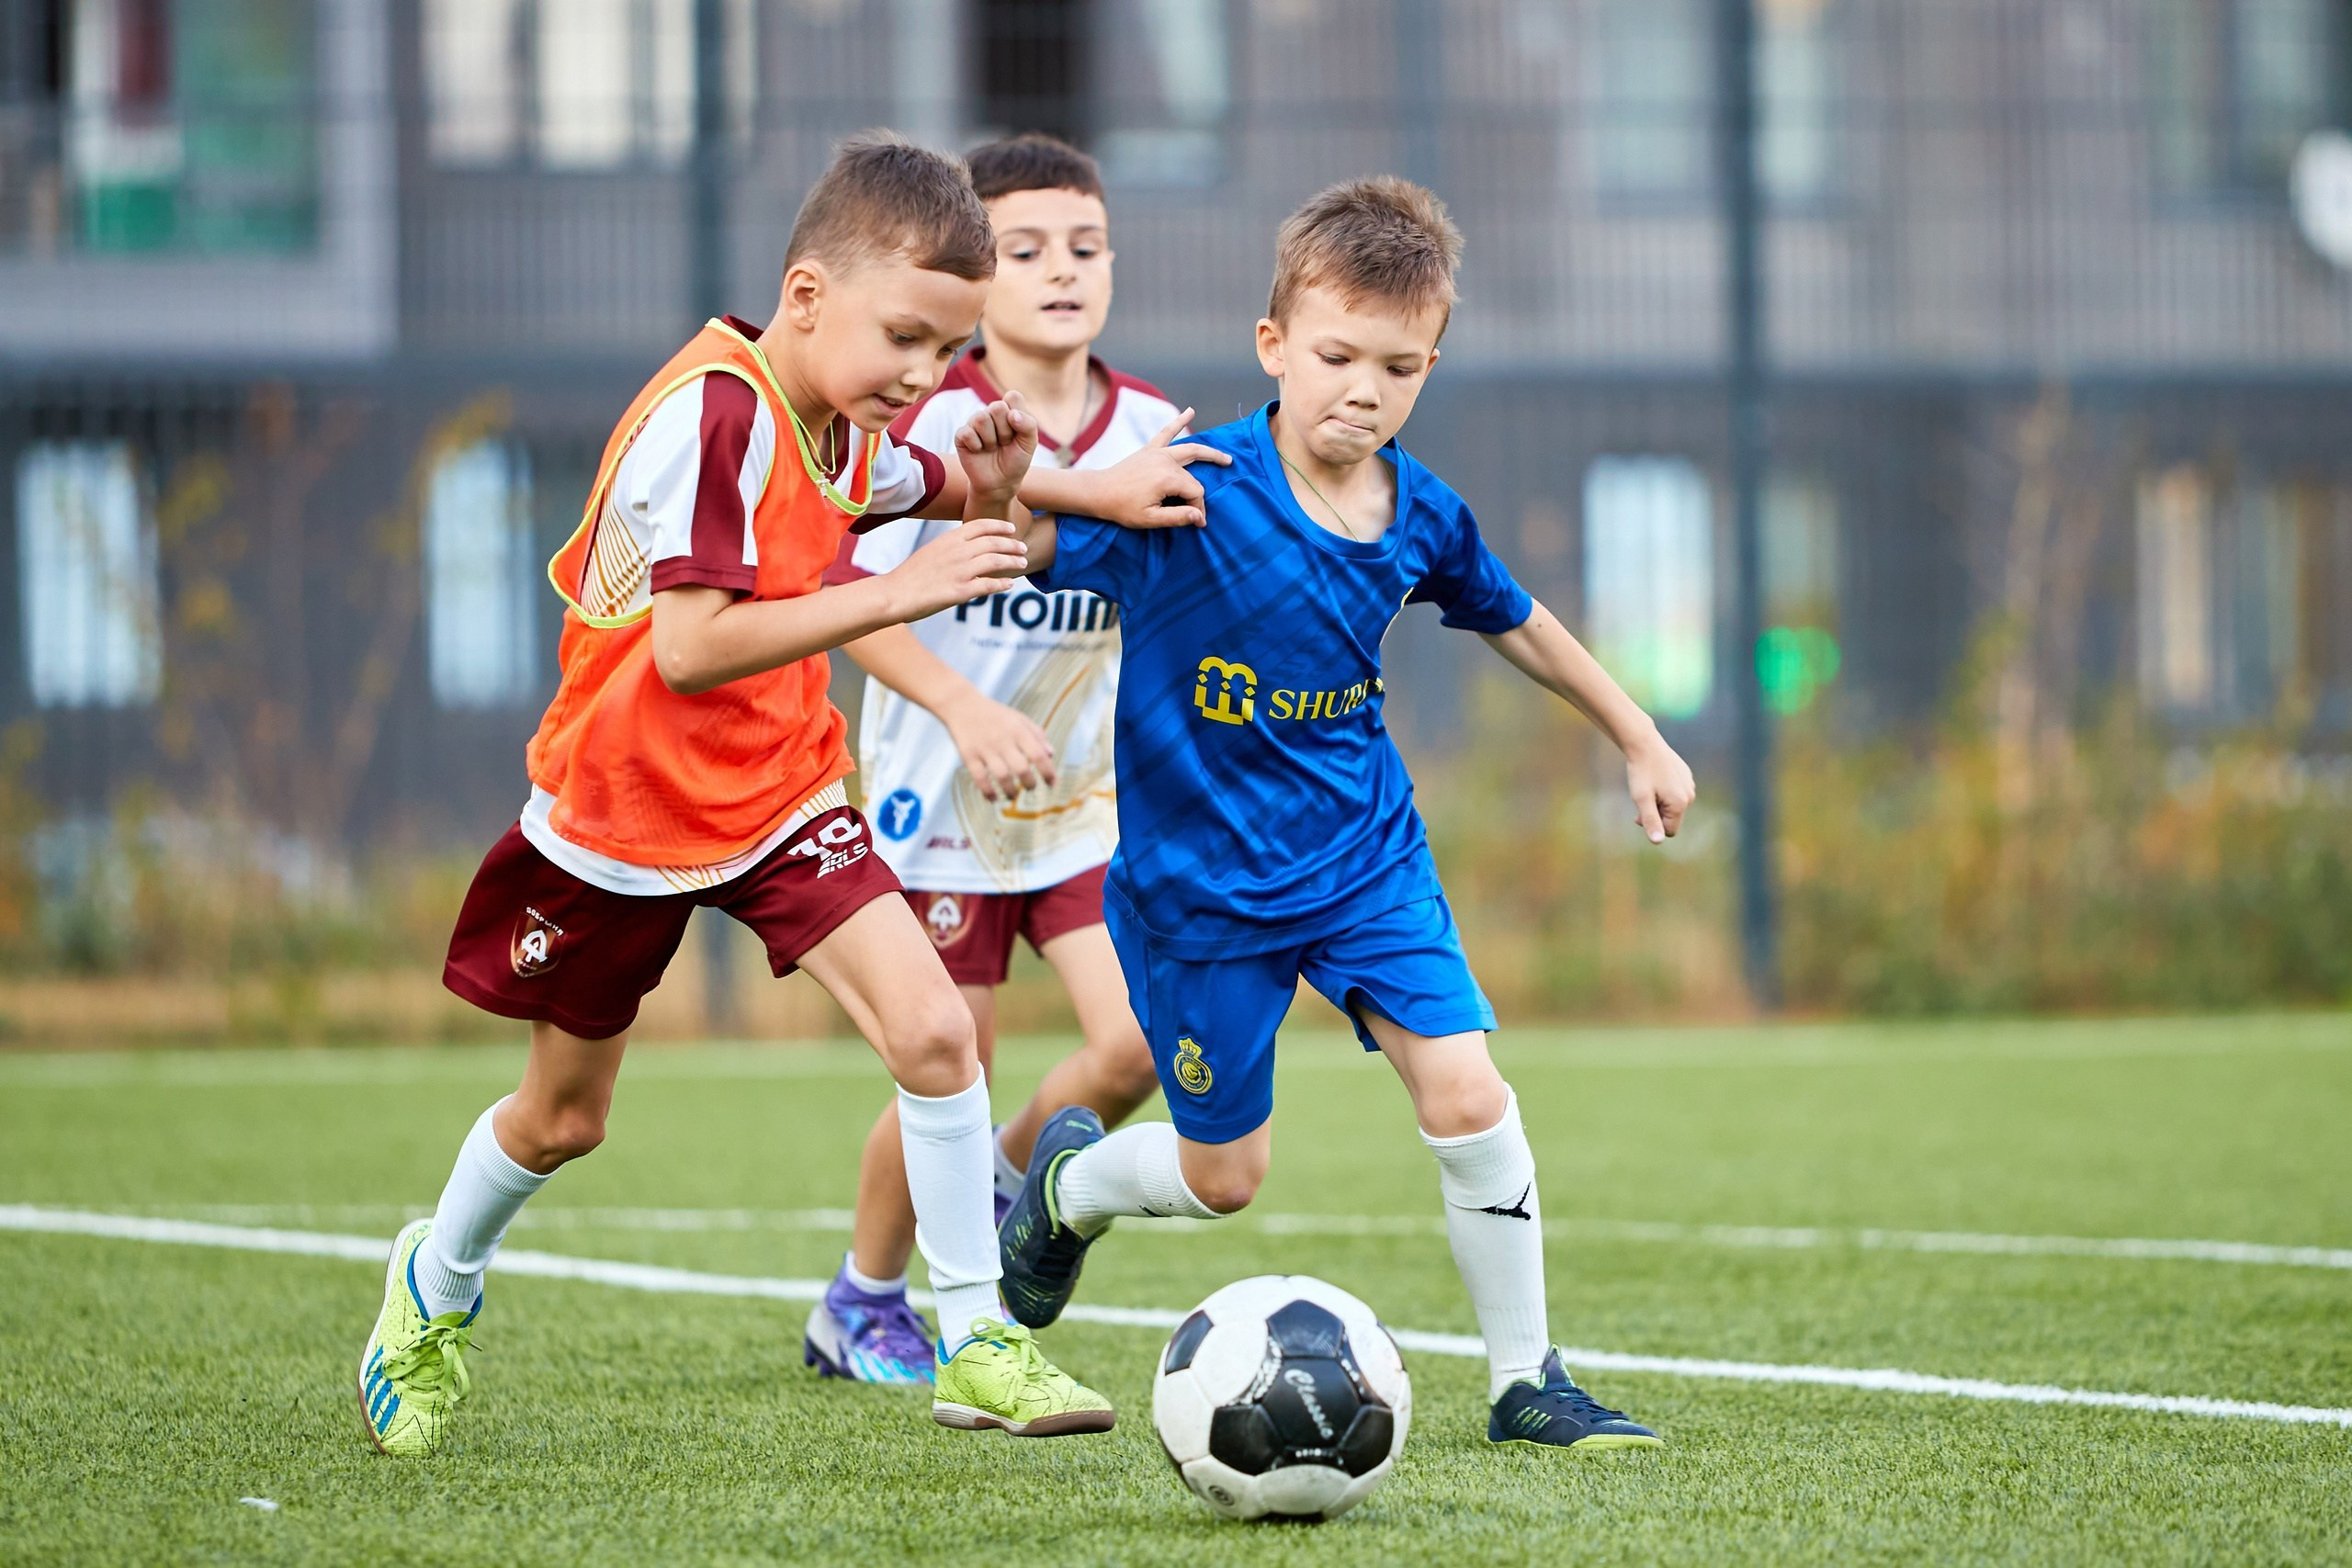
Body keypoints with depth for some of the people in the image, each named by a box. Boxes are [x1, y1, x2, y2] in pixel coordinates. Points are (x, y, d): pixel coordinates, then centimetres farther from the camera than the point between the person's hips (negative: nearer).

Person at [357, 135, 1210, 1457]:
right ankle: (436, 1291, 43)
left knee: (934, 1029, -16)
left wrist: (989, 482, -5)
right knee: (564, 1116, 14)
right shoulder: (709, 416, -28)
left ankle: (976, 1338, -7)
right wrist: (894, 594, -38)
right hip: (624, 810, -5)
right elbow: (690, 648, -36)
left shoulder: (843, 427, -3)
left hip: (780, 793, 5)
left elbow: (935, 487, 20)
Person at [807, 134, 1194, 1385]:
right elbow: (843, 596, -17)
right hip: (938, 798, -4)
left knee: (1141, 1041, -12)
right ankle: (864, 1303, 26)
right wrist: (964, 708, -26)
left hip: (1090, 797, 4)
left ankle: (1011, 1187, 19)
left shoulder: (1155, 432, -2)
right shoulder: (932, 425, -14)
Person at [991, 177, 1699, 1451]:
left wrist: (1637, 740, 20)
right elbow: (1024, 550, -23)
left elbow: (1512, 621, 13)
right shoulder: (1191, 494, -23)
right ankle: (1067, 1182, 42)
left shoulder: (1420, 517, -6)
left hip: (1364, 855, 3)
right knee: (1223, 1177, 8)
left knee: (1466, 1094, -13)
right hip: (1198, 880, -3)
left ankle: (1527, 1381, 3)